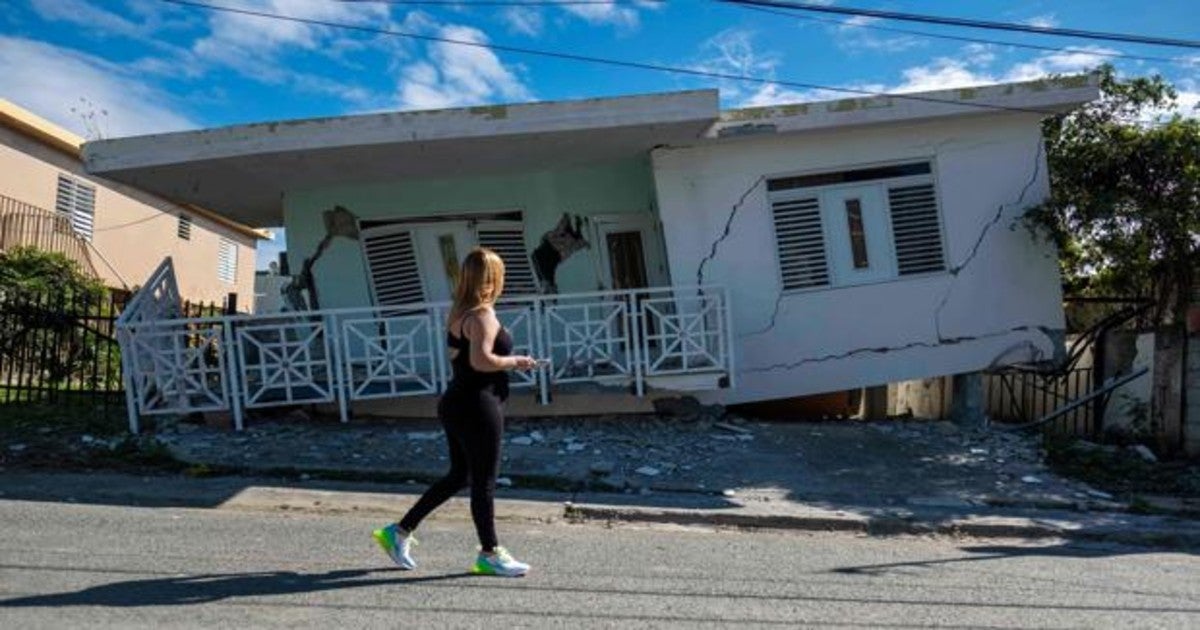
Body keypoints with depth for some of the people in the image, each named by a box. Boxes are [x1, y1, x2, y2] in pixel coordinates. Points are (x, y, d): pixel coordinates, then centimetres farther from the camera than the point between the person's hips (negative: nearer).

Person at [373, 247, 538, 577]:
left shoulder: (458, 313, 11)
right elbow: (481, 360, -28)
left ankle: (400, 531, 24)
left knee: (458, 476, 19)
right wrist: (515, 362, -14)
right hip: (479, 406, -10)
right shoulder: (483, 315, -16)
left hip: (456, 403, 10)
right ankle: (490, 554, 15)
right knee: (484, 482, 2)